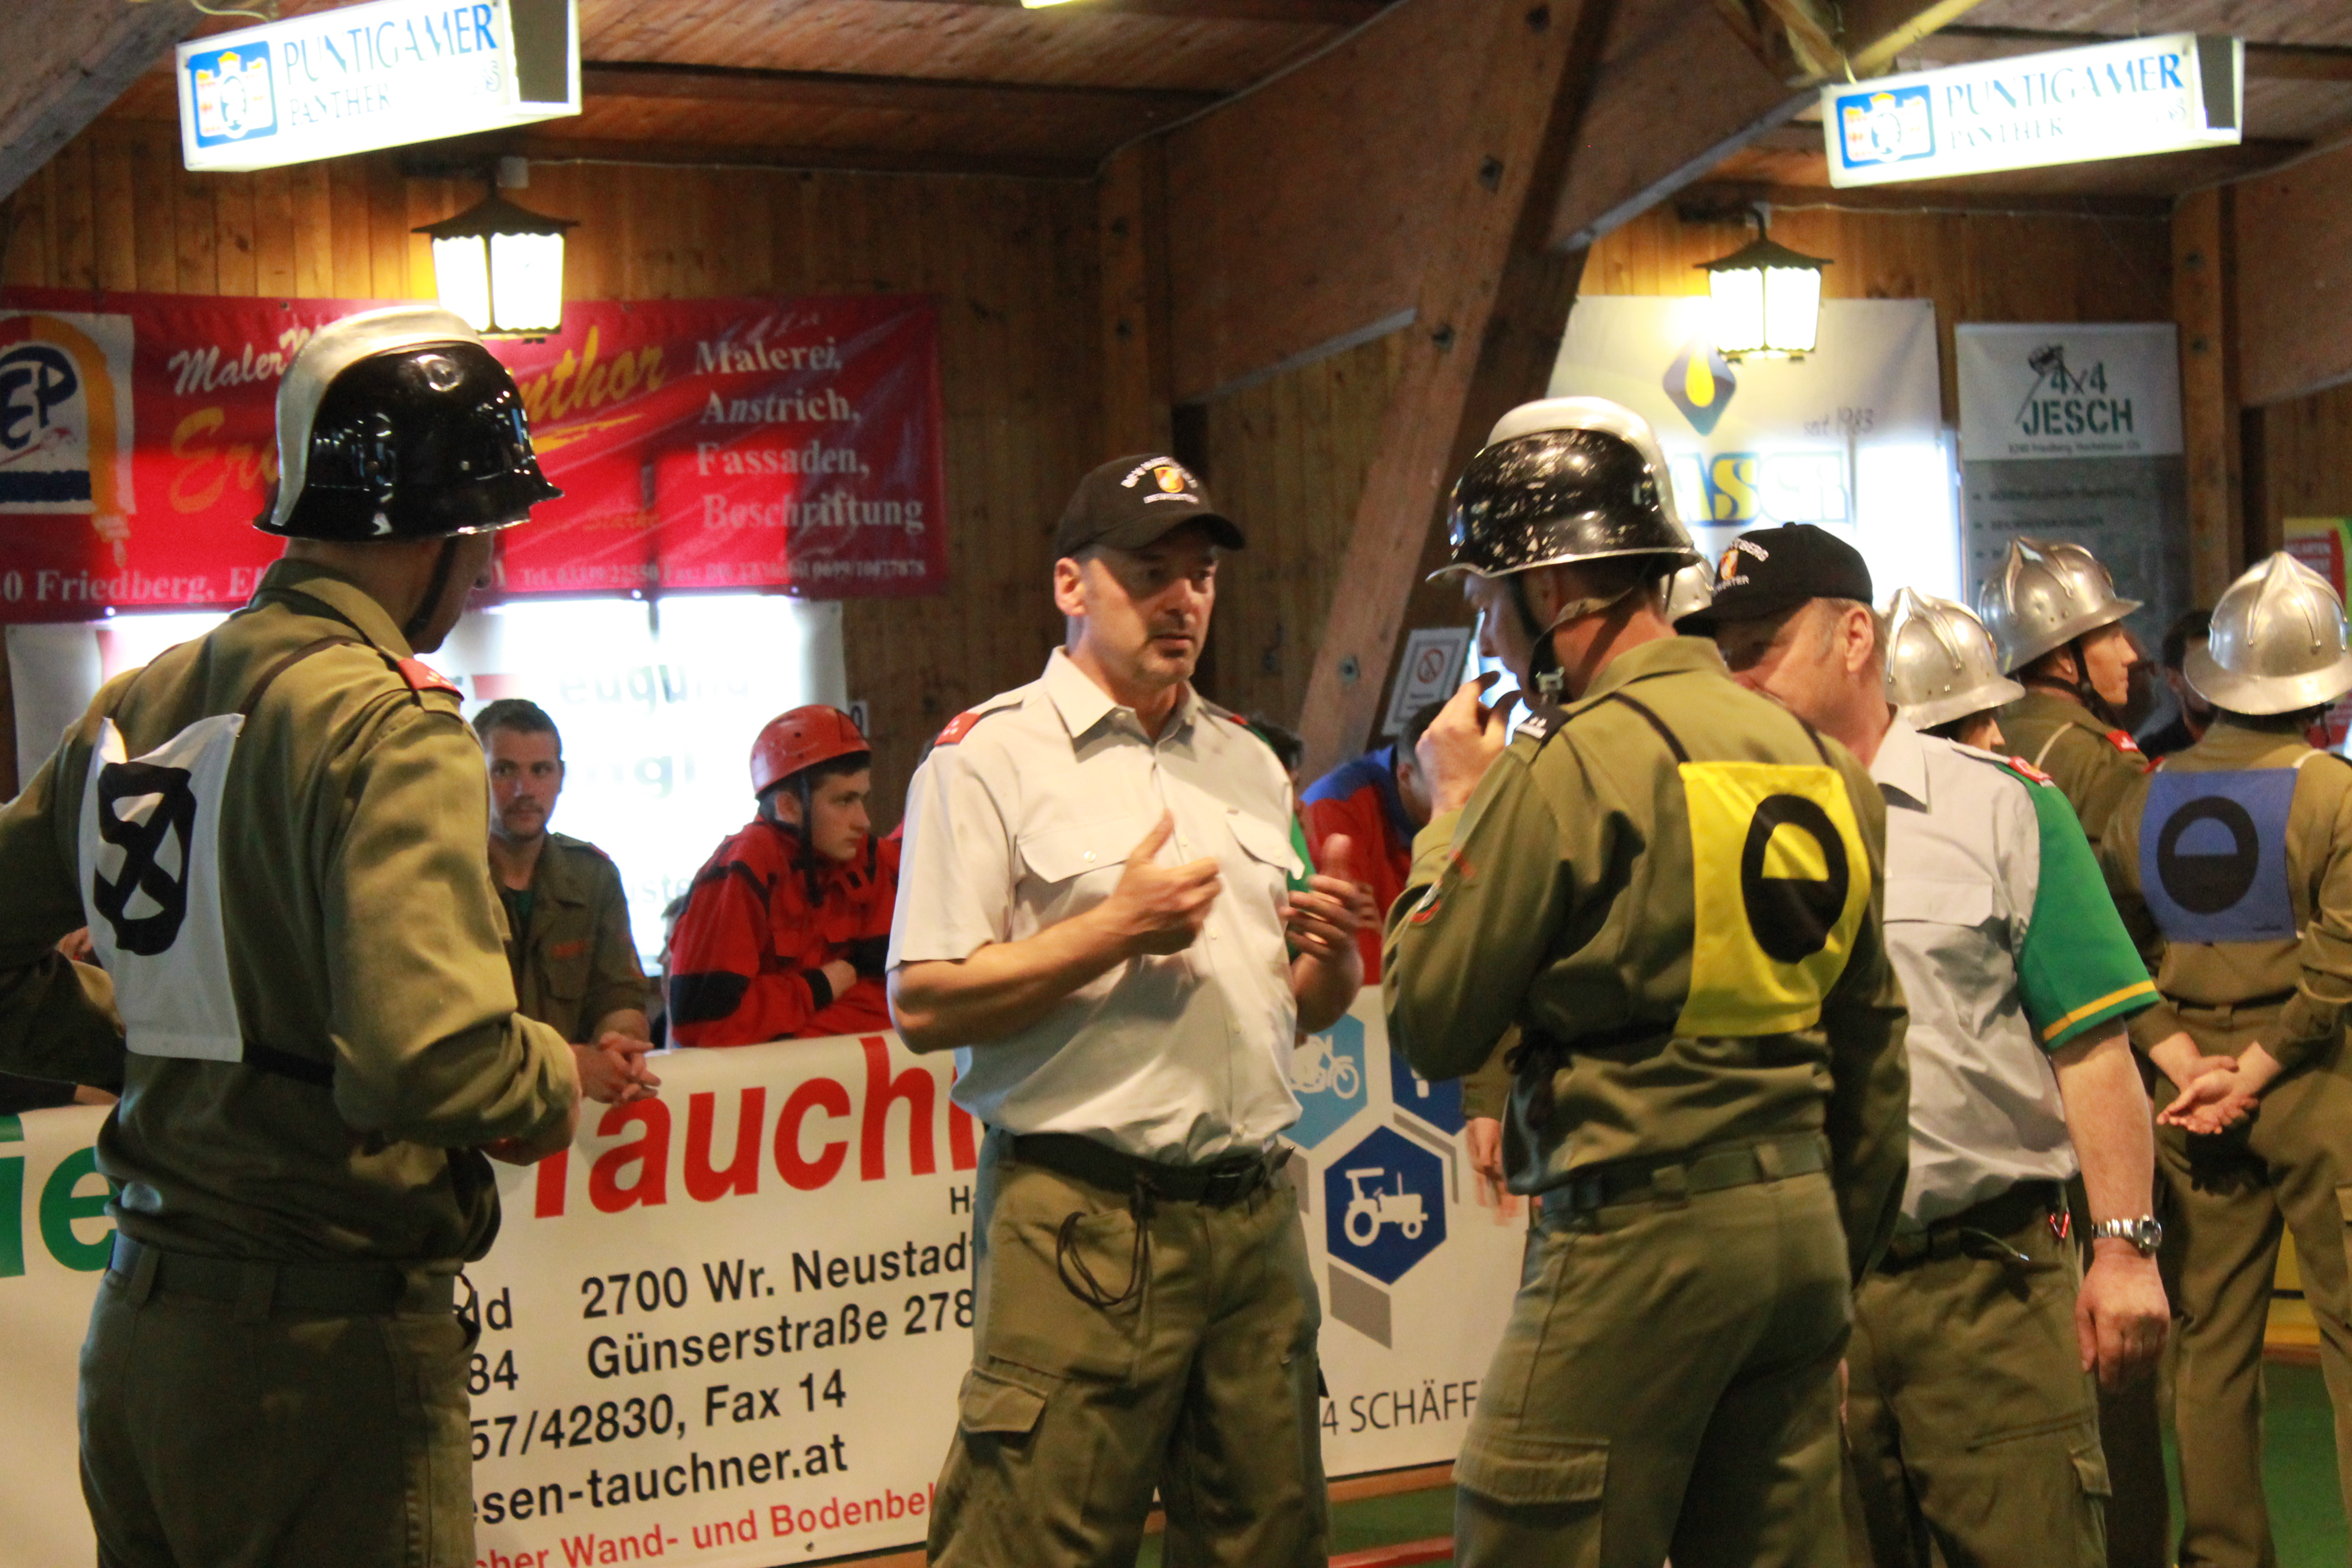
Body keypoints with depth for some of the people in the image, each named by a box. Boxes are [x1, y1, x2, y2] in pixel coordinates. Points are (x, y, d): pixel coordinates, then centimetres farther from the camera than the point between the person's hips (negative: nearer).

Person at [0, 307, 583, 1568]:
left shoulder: (139, 706, 8)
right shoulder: (390, 727, -16)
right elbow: (427, 1058, -28)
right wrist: (550, 1083, -9)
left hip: (134, 1332, 8)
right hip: (324, 1350, -8)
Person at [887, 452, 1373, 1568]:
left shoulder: (1249, 763, 18)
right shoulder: (990, 755, -3)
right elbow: (924, 1005, -11)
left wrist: (1334, 952, 0)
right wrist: (1117, 931, -15)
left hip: (1255, 1214, 6)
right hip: (1083, 1220, -6)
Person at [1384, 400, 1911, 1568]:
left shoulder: (1577, 764, -13)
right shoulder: (1811, 754, 12)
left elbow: (1432, 1025, -9)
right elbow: (1869, 1040, 17)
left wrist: (1456, 811, 3)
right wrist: (1845, 1244, 25)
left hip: (1638, 1235, -8)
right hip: (1803, 1213, 8)